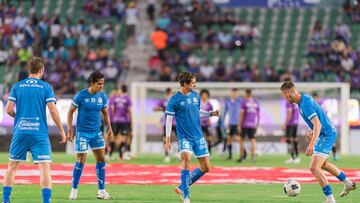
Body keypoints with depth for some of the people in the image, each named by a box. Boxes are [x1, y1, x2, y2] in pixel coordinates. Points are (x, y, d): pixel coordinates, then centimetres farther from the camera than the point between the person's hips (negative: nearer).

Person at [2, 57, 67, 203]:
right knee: (45, 167, -4)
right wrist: (61, 131, 1)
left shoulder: (17, 86, 5)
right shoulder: (46, 87, -1)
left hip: (20, 132, 3)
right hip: (39, 134, -3)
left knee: (12, 166, 14)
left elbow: (9, 109, 1)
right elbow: (53, 110, -7)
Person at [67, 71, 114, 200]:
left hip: (96, 132, 5)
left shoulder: (102, 96, 2)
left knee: (101, 159, 3)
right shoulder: (81, 95, -12)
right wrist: (69, 130, -8)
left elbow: (105, 113, 16)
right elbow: (70, 112, -5)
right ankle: (74, 190, 8)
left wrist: (109, 129, 9)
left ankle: (101, 191, 10)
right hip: (82, 132, -5)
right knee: (81, 161, -6)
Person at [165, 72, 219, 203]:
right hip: (184, 137, -6)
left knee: (206, 167, 4)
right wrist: (168, 139, -11)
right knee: (186, 159, -28)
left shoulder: (196, 96, 8)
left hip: (198, 136, 6)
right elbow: (169, 119, -6)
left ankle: (182, 188, 20)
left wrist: (211, 114, 6)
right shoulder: (174, 100, -8)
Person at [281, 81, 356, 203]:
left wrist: (311, 145, -37)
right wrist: (311, 133, 23)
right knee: (322, 164, 28)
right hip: (329, 132, 11)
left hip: (327, 135, -11)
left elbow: (318, 125, -32)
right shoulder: (305, 98, 5)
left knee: (314, 168, -16)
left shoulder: (305, 104, -26)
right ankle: (348, 184, 41)